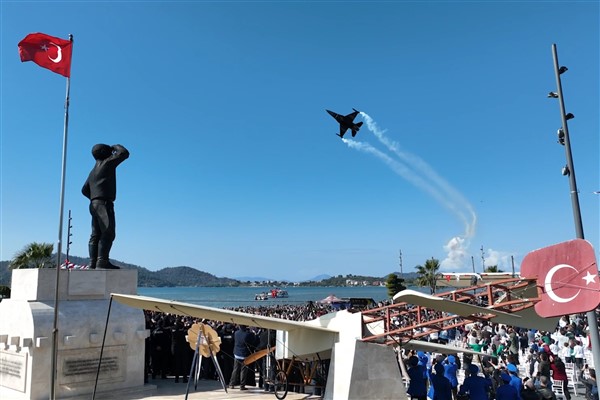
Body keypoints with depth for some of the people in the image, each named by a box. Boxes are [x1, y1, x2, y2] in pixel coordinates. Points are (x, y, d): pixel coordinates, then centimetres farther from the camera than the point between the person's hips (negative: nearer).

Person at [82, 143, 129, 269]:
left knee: (96, 235, 4)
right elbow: (124, 153, -4)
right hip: (104, 203, -9)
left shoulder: (93, 171, 24)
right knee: (108, 233, -15)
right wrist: (116, 147, 14)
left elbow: (84, 190, 25)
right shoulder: (107, 163, -1)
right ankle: (102, 261, -24)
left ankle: (93, 262, 1)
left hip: (94, 204, 9)